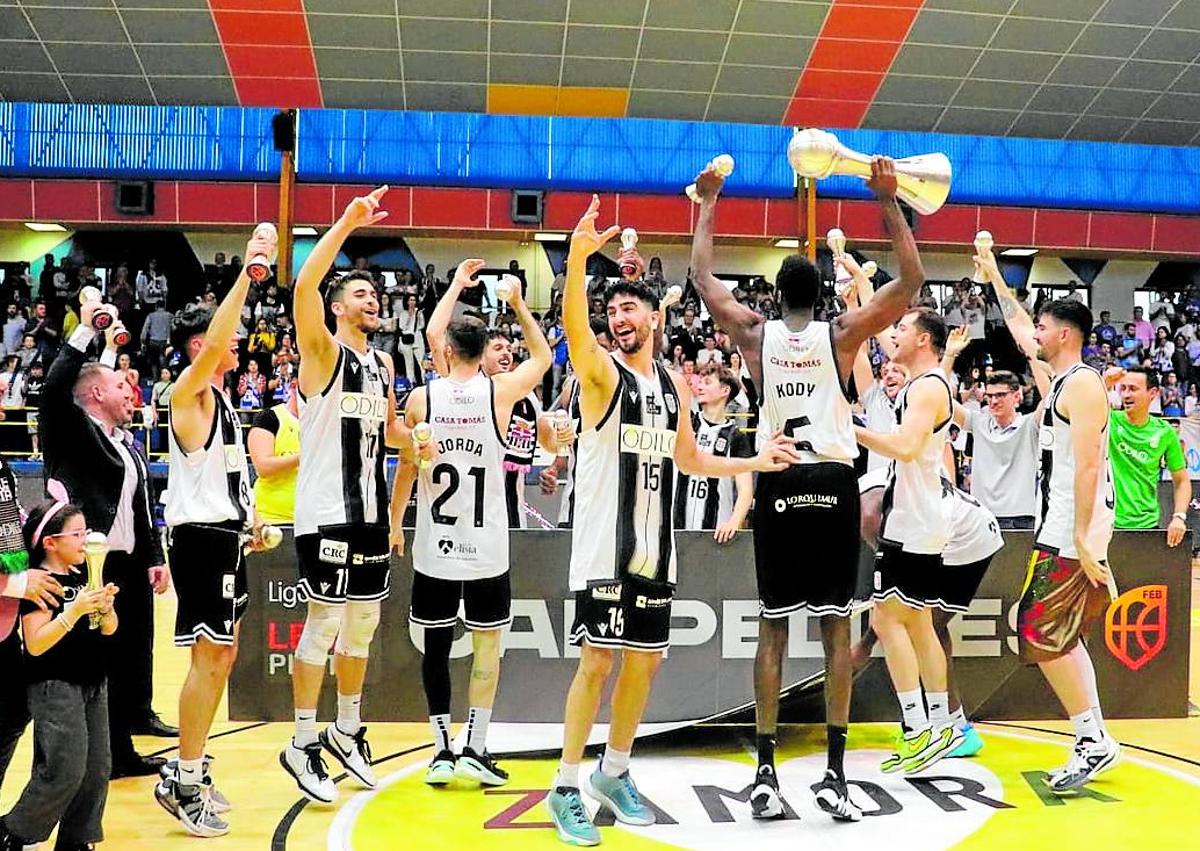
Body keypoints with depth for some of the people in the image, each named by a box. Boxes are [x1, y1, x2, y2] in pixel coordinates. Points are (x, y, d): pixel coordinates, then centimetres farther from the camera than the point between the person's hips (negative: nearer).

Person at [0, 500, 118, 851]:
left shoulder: (81, 576, 10)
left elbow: (109, 630, 15)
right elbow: (35, 644, -19)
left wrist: (105, 607, -6)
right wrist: (74, 611, -26)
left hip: (92, 682, 8)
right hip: (54, 686, -8)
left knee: (97, 767, 8)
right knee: (65, 771, -11)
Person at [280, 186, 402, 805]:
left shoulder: (382, 362, 15)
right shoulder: (324, 351, -6)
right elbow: (303, 288, -25)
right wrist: (346, 225, -29)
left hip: (371, 511, 7)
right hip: (327, 511, -7)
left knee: (362, 625, 14)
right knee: (324, 624, -4)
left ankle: (347, 730, 27)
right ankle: (303, 745, 6)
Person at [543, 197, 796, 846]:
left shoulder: (673, 384, 12)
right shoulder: (602, 371, -6)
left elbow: (689, 459, 23)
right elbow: (573, 326, -29)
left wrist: (754, 463, 13)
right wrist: (578, 258, -44)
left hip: (656, 549, 6)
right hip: (605, 548, -6)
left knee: (644, 662, 11)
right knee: (597, 663, -5)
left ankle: (614, 772, 27)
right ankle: (566, 788, 5)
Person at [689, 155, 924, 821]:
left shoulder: (755, 333, 6)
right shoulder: (843, 333, 3)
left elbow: (702, 276, 18)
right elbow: (911, 279, 8)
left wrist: (708, 202, 27)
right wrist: (889, 200, 8)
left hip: (778, 483, 1)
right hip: (833, 480, -1)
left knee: (773, 628, 6)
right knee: (836, 626, 4)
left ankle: (766, 773, 5)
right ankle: (834, 774, 3)